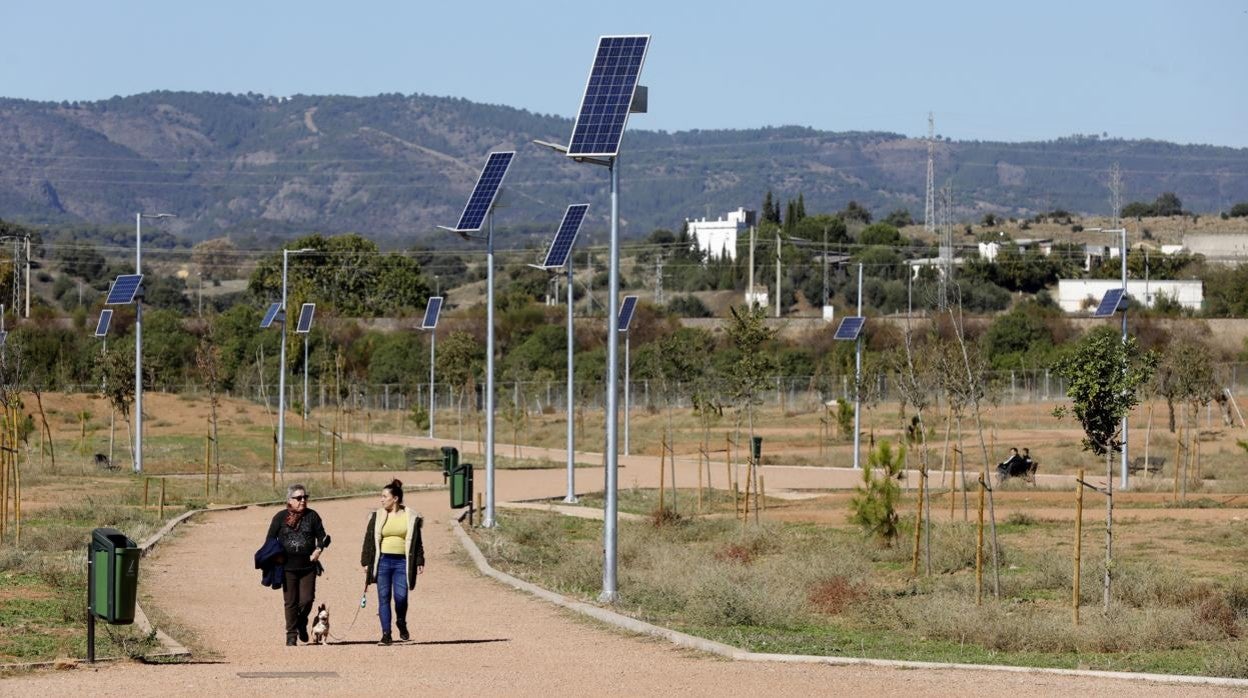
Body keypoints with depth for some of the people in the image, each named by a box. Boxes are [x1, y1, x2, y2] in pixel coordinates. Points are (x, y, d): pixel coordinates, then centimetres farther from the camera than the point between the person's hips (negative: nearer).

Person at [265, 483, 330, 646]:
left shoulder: (312, 516, 5)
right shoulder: (280, 517, 3)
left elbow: (322, 536, 7)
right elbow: (270, 539, 6)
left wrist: (318, 549, -11)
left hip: (308, 566, 1)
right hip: (287, 567, -1)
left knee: (307, 599, -5)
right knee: (290, 602, 1)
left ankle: (302, 624, 25)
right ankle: (291, 635, 11)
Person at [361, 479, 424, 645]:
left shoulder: (410, 517, 4)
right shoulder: (377, 517, 6)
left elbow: (417, 542, 9)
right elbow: (369, 540, 9)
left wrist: (419, 562, 3)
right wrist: (366, 563, 5)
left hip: (402, 562, -1)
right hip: (383, 561, 1)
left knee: (401, 596, -10)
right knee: (384, 597, -2)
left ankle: (401, 624, 18)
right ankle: (386, 633, 2)